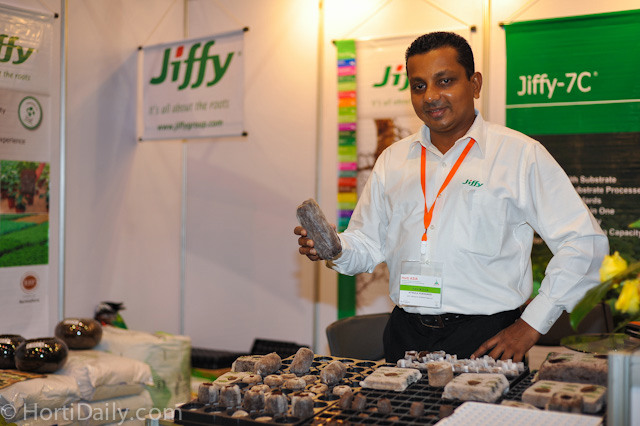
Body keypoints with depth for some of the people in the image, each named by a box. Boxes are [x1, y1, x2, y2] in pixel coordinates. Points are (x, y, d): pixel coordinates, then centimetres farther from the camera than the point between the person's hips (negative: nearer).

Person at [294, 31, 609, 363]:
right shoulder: (392, 159, 12)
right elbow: (369, 244, 15)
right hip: (405, 338, 3)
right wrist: (335, 248, -7)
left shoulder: (521, 155, -1)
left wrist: (531, 325, -7)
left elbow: (583, 243, -3)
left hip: (486, 340, -3)